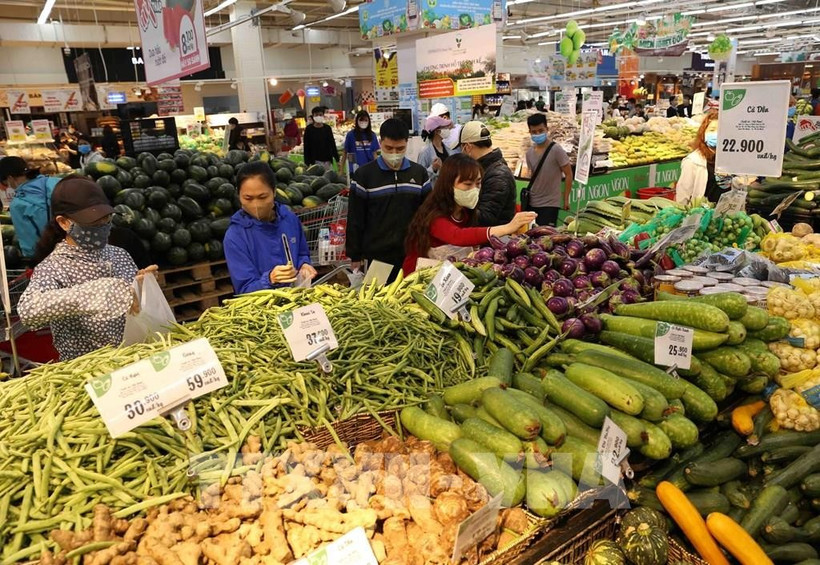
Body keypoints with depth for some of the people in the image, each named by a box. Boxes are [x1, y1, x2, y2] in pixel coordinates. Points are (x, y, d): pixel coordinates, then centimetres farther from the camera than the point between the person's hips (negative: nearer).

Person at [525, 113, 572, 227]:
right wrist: (528, 193, 11)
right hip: (532, 203, 5)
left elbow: (568, 174, -7)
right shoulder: (529, 152, 6)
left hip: (550, 204, -5)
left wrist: (566, 199, -7)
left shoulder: (556, 150, -10)